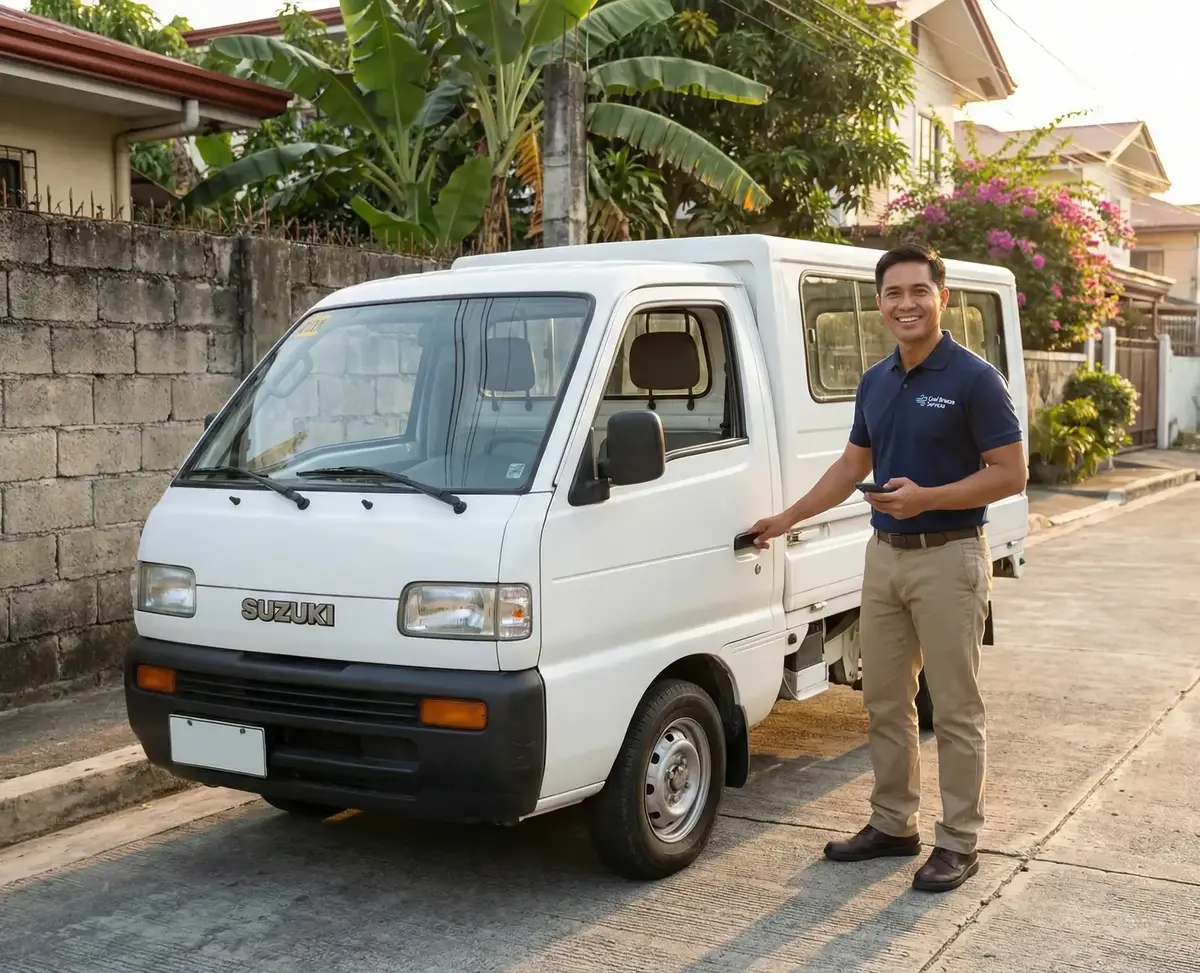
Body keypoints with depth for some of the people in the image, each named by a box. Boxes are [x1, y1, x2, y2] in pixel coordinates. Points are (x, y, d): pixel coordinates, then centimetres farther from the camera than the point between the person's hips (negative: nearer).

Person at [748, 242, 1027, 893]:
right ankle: (892, 825, 26)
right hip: (884, 554, 7)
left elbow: (1010, 474, -13)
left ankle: (958, 842, 11)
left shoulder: (974, 378, -12)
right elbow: (852, 466, 19)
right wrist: (787, 519, 17)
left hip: (949, 558, -7)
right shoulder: (874, 382, 9)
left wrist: (927, 497, -23)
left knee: (954, 710, 1)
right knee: (884, 703, 13)